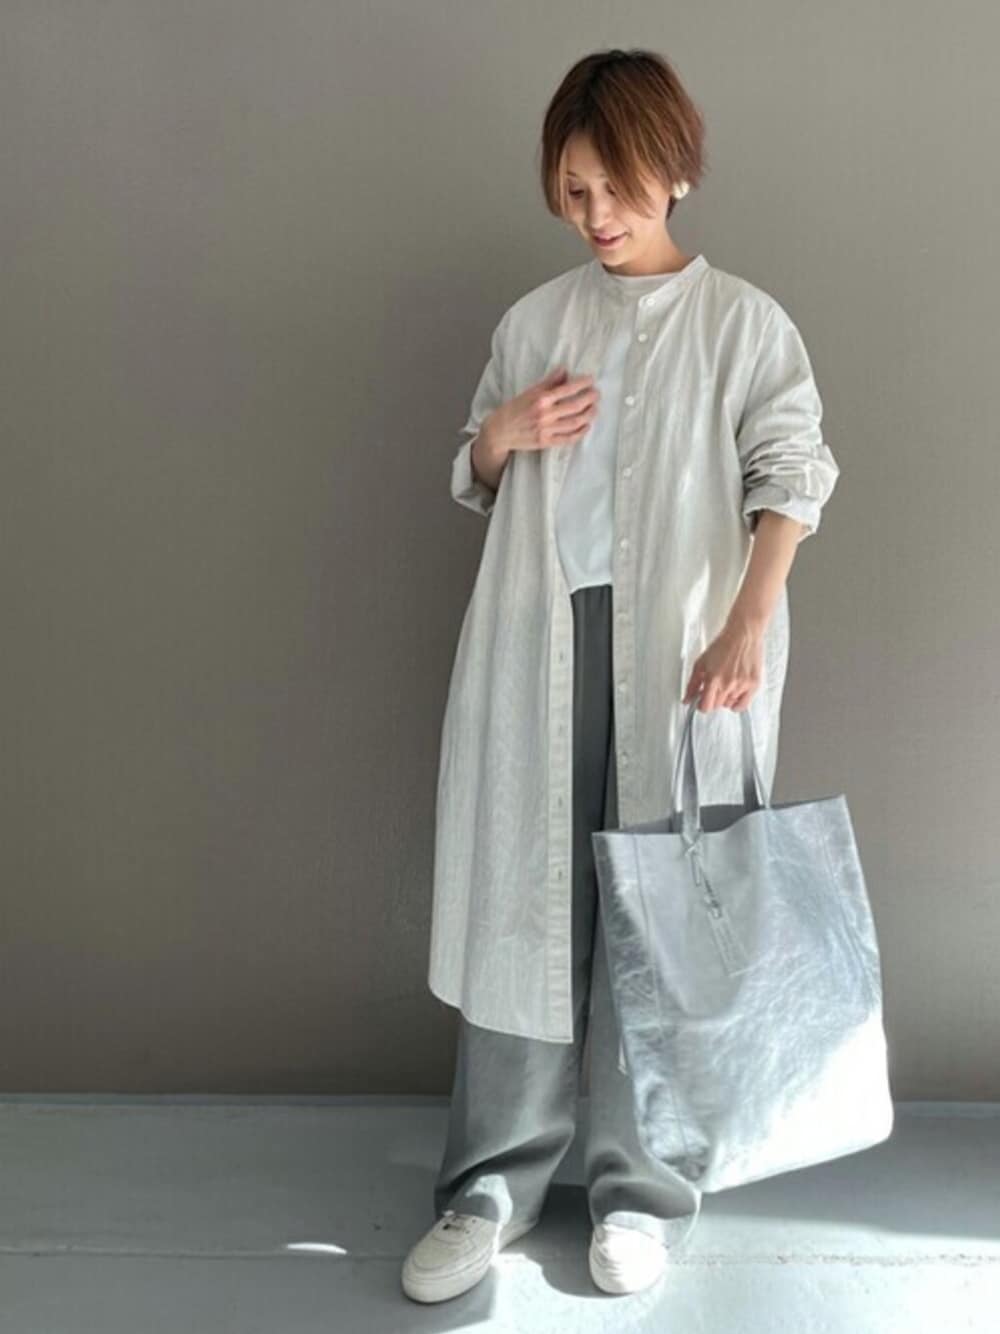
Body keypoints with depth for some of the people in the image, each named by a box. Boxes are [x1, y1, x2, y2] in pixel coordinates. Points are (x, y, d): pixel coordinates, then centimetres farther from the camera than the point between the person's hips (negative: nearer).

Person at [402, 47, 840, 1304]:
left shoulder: (743, 320, 3)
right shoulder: (533, 321, 13)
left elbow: (789, 479, -8)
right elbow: (474, 485, 19)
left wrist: (744, 629, -23)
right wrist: (501, 434, -4)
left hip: (678, 648, -3)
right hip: (537, 640, 3)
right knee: (521, 894, 4)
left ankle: (640, 1190, 18)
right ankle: (492, 1183, 17)